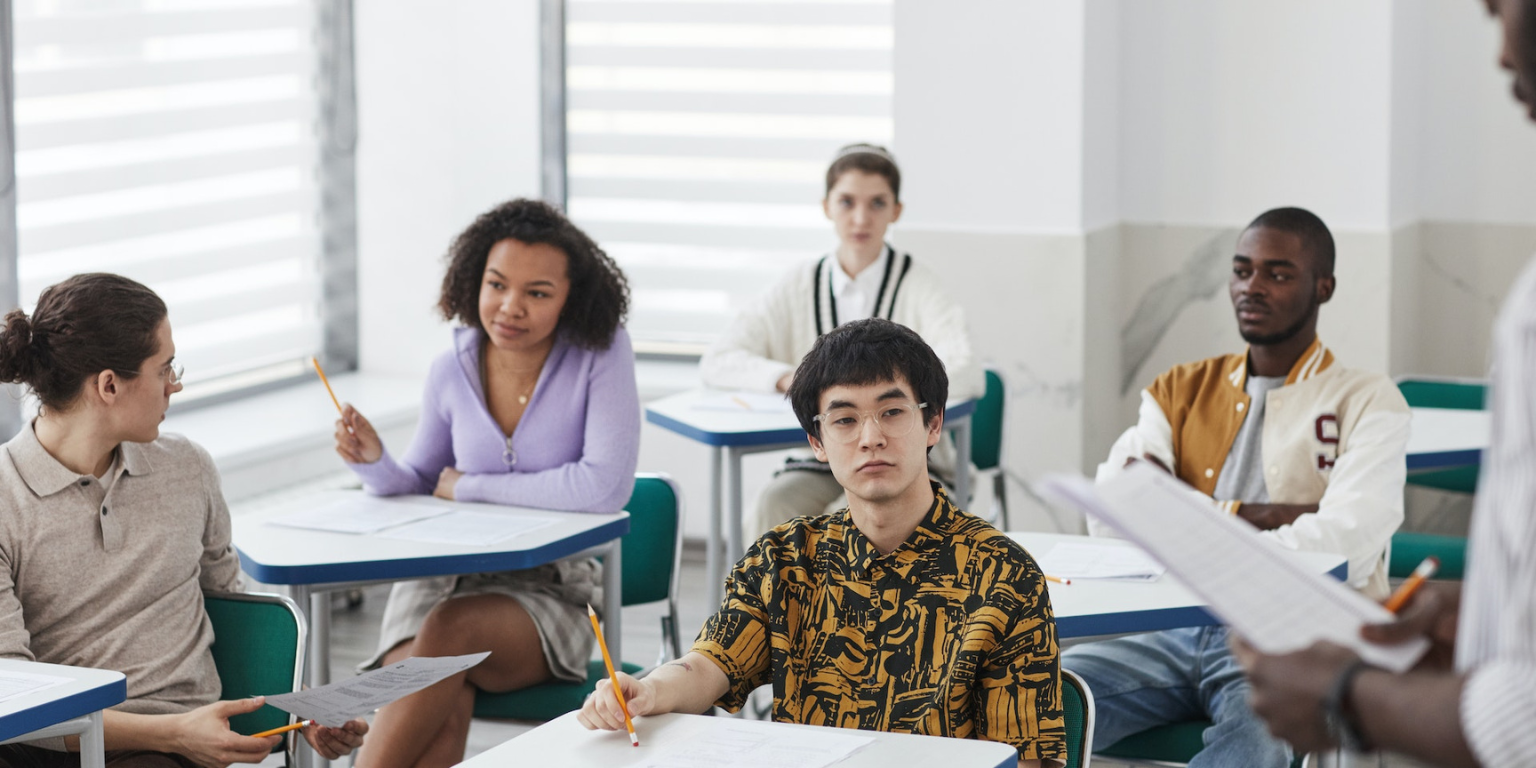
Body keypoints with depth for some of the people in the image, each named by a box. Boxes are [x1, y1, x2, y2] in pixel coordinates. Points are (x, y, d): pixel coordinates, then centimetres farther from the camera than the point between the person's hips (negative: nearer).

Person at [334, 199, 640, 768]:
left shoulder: (601, 352, -8)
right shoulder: (452, 370, 3)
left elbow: (606, 486, -19)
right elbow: (420, 487, 17)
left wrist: (469, 488, -10)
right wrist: (374, 463, -9)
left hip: (552, 591, -3)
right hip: (446, 576, 3)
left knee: (450, 629, -35)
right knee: (440, 716, -30)